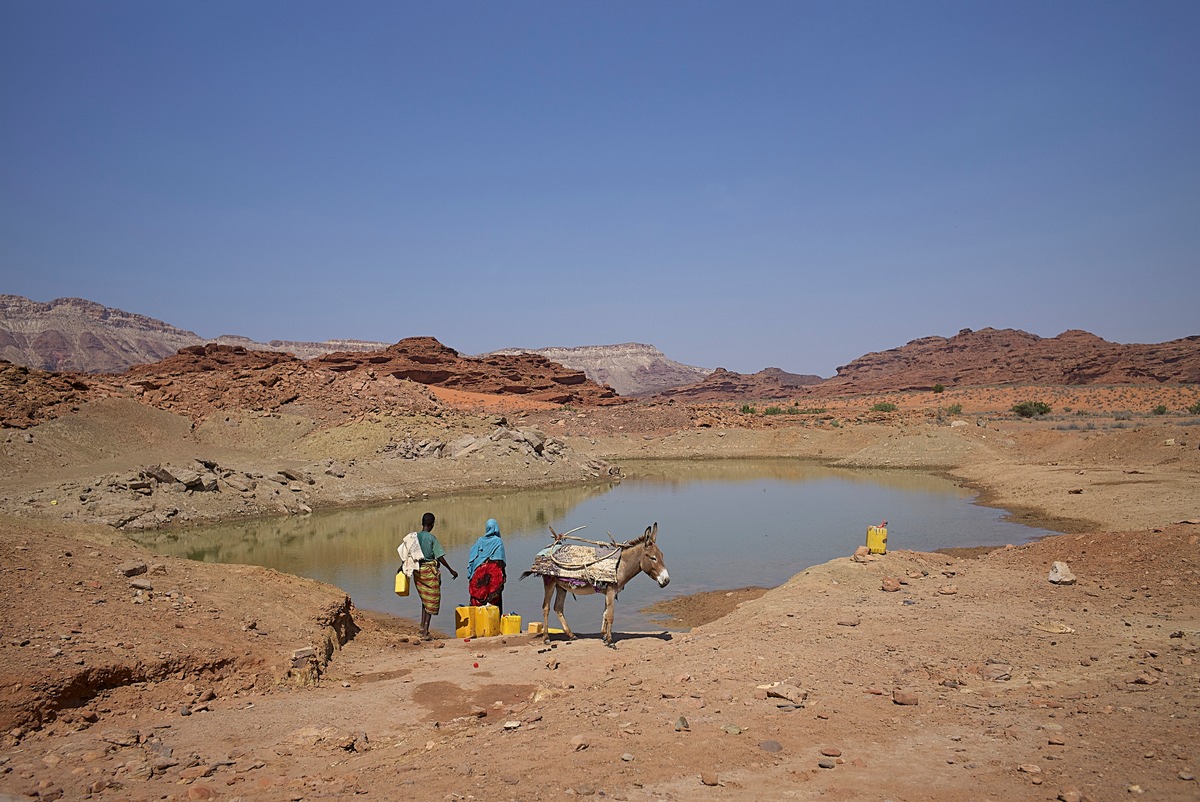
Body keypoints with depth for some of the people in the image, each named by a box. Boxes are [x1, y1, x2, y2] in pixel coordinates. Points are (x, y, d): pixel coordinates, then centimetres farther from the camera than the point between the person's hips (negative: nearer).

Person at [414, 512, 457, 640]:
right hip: (430, 571, -6)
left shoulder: (415, 537, 4)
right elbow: (440, 557, -13)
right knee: (431, 602, 2)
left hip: (418, 571, 6)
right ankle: (425, 632, -1)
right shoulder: (432, 538, -12)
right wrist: (451, 570, -5)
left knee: (424, 600, 19)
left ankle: (422, 628, 16)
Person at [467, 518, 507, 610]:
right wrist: (503, 574, -1)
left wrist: (470, 574, 9)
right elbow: (500, 561, -9)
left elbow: (472, 558, 4)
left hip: (479, 573, 3)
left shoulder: (480, 541, 6)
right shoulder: (498, 542, -4)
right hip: (493, 574, -3)